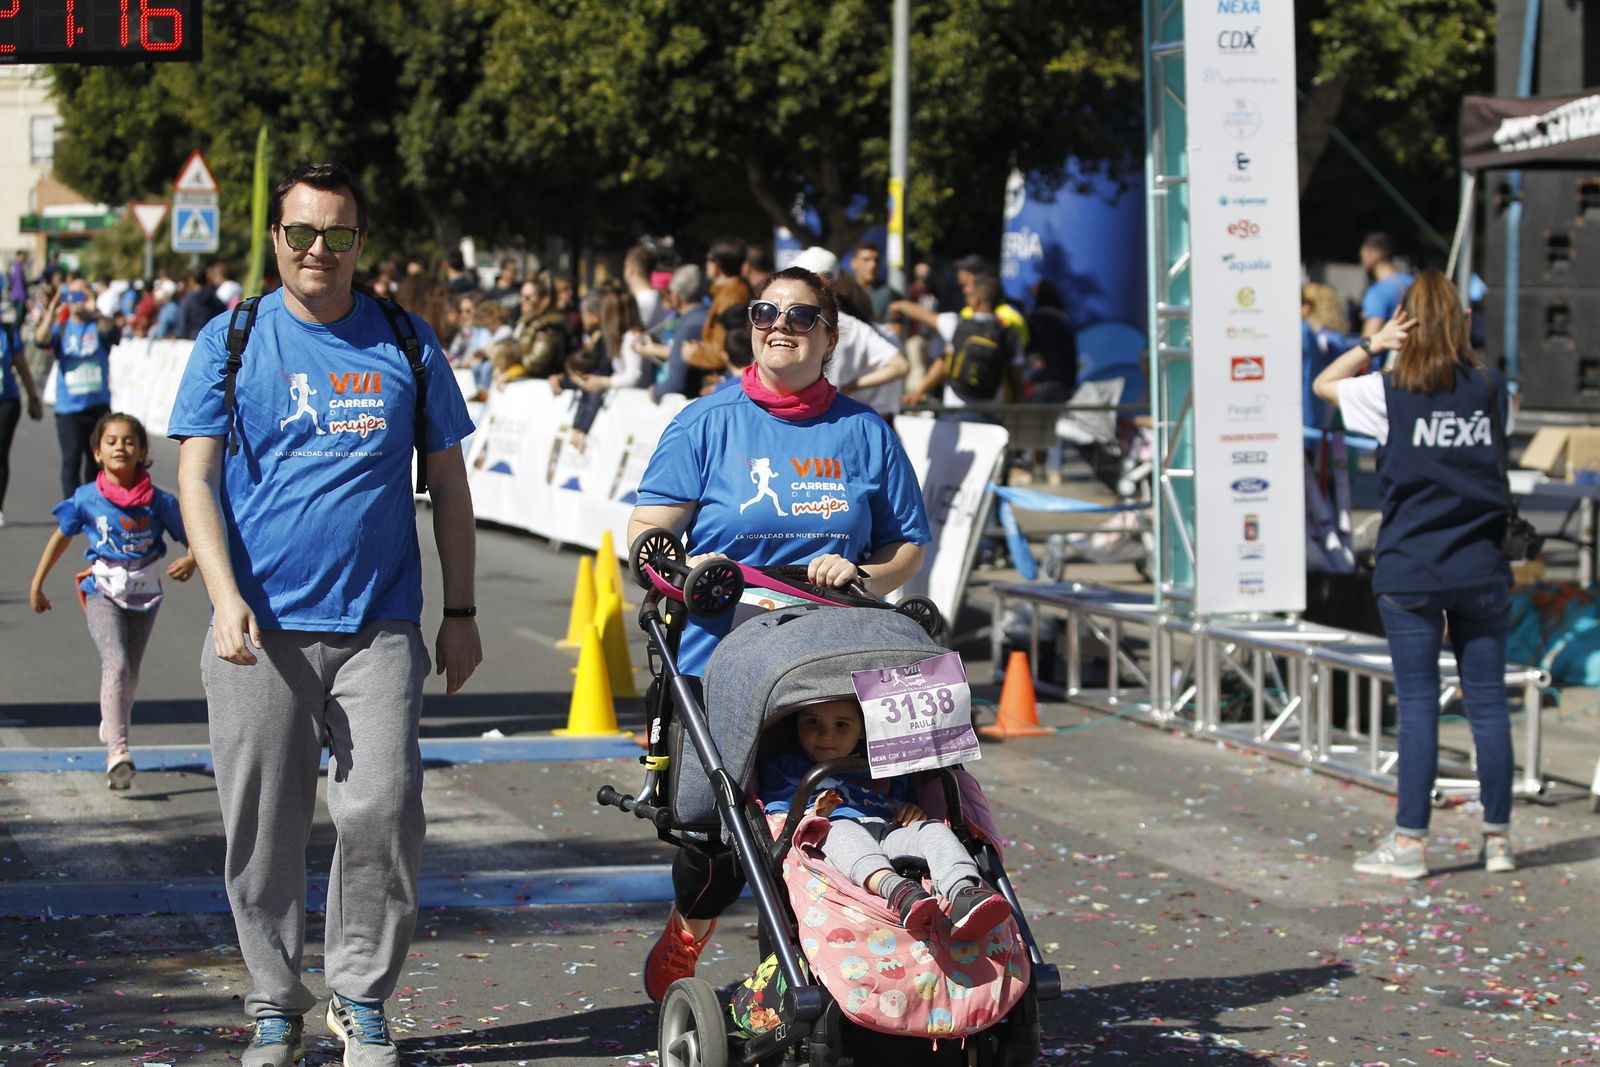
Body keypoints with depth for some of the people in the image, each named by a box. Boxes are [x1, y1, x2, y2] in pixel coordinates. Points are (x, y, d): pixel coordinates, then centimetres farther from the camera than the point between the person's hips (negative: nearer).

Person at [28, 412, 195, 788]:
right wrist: (37, 584, 16)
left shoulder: (159, 502, -7)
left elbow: (195, 538, -1)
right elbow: (61, 536, 10)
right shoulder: (87, 499, -5)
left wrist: (190, 561, -24)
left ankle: (112, 724, 45)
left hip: (144, 595, 2)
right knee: (116, 665, -21)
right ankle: (117, 752, -28)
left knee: (129, 675, 14)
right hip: (103, 593, -2)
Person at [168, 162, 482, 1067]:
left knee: (383, 809, -8)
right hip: (261, 627, 0)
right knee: (263, 824, 2)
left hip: (379, 625, 0)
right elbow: (196, 479, 0)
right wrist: (226, 599, -13)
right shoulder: (229, 343, 5)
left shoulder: (406, 344, 9)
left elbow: (448, 484, 14)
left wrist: (461, 612, 10)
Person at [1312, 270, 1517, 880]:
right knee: (1487, 700, 6)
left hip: (1411, 572, -2)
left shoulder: (1392, 394, -6)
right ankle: (1497, 838, 12)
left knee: (1418, 705, -1)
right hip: (1481, 569, 2)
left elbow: (1323, 384, 10)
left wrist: (1372, 344, 3)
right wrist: (1460, 344, 16)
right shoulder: (1489, 388, 1)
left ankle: (1410, 842, 0)